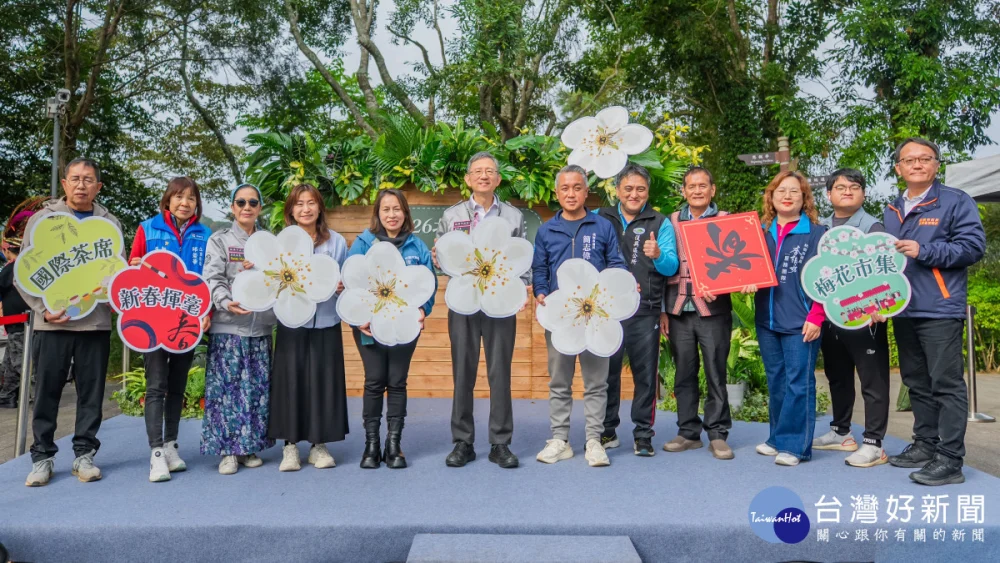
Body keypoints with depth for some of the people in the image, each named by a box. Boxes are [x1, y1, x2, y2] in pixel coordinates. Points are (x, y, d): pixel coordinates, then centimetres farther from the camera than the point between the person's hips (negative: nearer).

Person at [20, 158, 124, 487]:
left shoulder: (110, 223, 9)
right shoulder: (43, 219, 4)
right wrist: (43, 309, -8)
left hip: (97, 322, 1)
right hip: (54, 322, -1)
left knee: (92, 392, 6)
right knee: (47, 391, 4)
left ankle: (85, 454, 17)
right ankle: (42, 457, 16)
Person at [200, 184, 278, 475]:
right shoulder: (219, 239, 5)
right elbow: (213, 279, -6)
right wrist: (227, 303, -24)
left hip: (261, 327, 3)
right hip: (228, 326, -3)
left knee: (257, 388, 6)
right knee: (228, 387, -4)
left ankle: (249, 447, 16)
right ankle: (228, 450, 5)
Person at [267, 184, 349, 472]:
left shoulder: (337, 241, 5)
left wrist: (342, 286, -9)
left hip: (326, 321, 1)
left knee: (324, 380, 3)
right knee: (290, 380, 0)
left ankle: (319, 445, 16)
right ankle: (290, 445, 13)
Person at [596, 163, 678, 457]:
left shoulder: (660, 223, 6)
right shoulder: (600, 218, 9)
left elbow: (672, 267, -3)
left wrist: (658, 255, -24)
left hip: (645, 311, -1)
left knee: (645, 374, 3)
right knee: (607, 371, 8)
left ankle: (643, 434, 14)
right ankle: (607, 430, 22)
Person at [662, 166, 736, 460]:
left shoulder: (725, 221, 5)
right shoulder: (671, 222, 11)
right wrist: (662, 310, 7)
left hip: (713, 309, -2)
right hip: (678, 310, 2)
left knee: (715, 374, 2)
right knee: (684, 375, 8)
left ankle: (718, 434, 12)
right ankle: (688, 432, 19)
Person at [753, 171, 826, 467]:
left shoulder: (816, 233, -1)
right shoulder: (761, 231, 11)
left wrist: (816, 317, -13)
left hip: (801, 321, -5)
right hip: (766, 320, 5)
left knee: (798, 383, -2)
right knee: (775, 383, 13)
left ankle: (794, 444, 6)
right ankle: (778, 438, 23)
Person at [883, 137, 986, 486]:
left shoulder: (956, 202, -1)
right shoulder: (891, 211, 18)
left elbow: (973, 246, -11)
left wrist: (923, 251, -17)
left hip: (940, 310, -7)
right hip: (903, 311, 7)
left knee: (946, 384, -5)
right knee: (917, 383, 14)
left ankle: (950, 460, -1)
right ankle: (925, 446, 25)